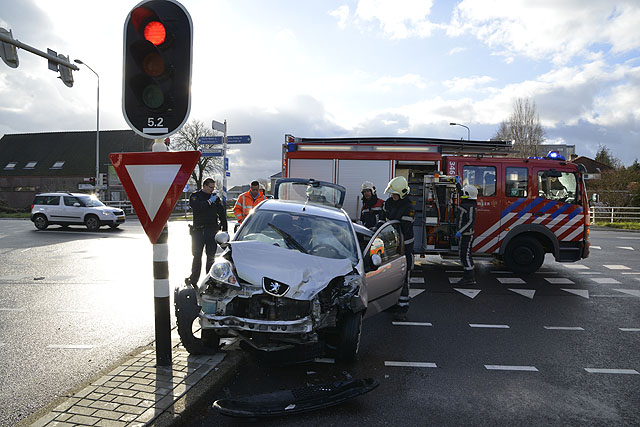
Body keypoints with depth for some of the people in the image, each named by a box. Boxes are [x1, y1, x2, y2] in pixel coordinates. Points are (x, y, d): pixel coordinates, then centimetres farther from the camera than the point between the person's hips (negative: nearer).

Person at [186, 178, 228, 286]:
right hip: (198, 230, -2)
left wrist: (224, 231, 4)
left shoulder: (216, 198, 12)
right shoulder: (195, 196, 4)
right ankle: (193, 279, 15)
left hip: (212, 231, 2)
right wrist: (209, 202, -13)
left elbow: (222, 214, 10)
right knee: (197, 256, 5)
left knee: (211, 256, 5)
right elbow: (196, 207, -17)